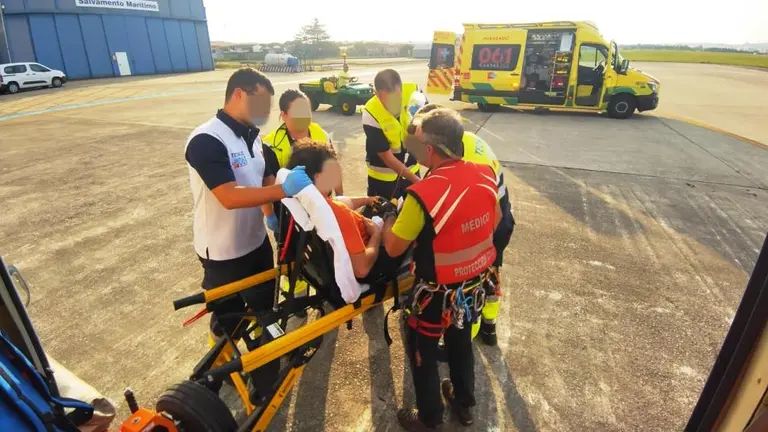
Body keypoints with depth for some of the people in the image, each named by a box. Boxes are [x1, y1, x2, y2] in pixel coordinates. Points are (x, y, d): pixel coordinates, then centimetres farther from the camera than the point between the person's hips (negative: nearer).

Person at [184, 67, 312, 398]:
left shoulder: (251, 136, 2)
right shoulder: (206, 140, -24)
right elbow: (230, 197, -33)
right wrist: (284, 189, -35)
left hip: (257, 242, 8)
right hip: (222, 253, -8)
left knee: (263, 307, 26)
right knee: (228, 320, 16)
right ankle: (223, 365, 45)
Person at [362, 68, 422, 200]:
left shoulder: (413, 92, -20)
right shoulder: (371, 115, -27)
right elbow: (387, 156, -21)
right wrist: (416, 180, -21)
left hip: (411, 168, 4)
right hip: (383, 175, -3)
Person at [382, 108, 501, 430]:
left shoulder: (423, 194, -31)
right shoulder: (485, 176, -10)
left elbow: (394, 248, -20)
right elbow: (494, 222, 7)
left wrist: (387, 220, -1)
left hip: (437, 292, -6)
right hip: (474, 283, 7)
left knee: (422, 351, 18)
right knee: (461, 340, 28)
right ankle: (464, 403, 51)